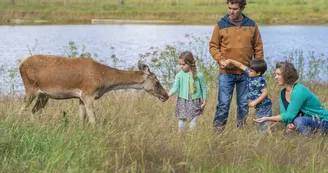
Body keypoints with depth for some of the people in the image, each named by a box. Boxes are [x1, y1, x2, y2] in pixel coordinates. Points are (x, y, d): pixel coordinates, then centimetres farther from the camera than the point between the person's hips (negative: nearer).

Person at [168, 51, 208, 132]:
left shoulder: (199, 75, -7)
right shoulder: (179, 75, -6)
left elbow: (203, 88, 3)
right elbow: (175, 87, -11)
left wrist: (204, 100, 2)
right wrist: (170, 93, -30)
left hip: (195, 102, 0)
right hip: (183, 101, 0)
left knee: (193, 120, 7)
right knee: (182, 119, 6)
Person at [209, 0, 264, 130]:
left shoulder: (251, 25, 4)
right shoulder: (221, 25, -2)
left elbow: (258, 47, 9)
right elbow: (213, 46, 2)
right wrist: (220, 60, -14)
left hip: (245, 73, 2)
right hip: (226, 72, -2)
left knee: (244, 103, 9)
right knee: (223, 103, -4)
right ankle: (218, 129, 3)